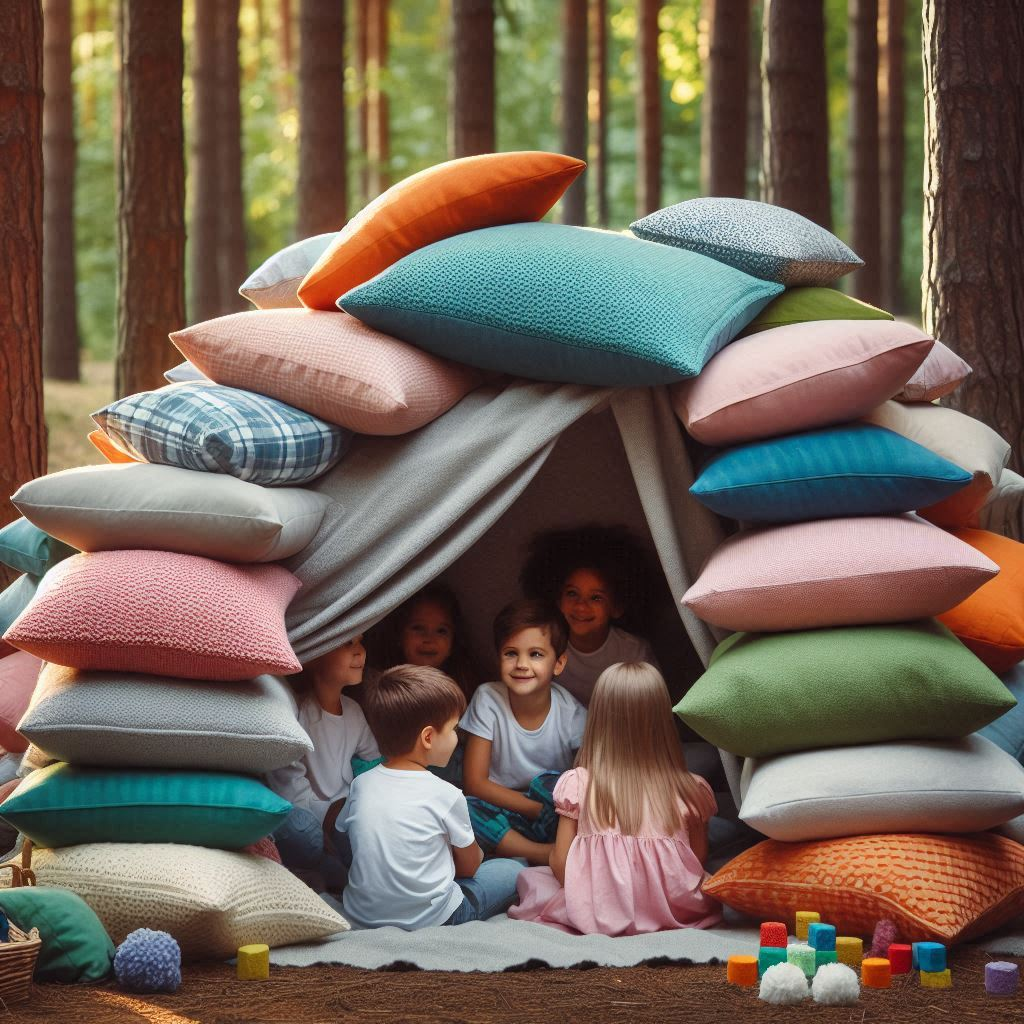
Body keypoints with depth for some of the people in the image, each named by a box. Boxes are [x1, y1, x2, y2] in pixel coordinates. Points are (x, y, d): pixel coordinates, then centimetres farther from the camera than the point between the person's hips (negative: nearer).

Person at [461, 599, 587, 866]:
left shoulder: (571, 713, -10)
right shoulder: (488, 699, -9)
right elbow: (474, 782, -10)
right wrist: (537, 809, -20)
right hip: (503, 816, 1)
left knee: (548, 784, -31)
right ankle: (547, 854, -29)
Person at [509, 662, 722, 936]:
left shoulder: (577, 785, -5)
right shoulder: (689, 792, -4)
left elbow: (560, 863, -2)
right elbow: (699, 859, 3)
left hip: (597, 913, 0)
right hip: (675, 911, 0)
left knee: (529, 877, 26)